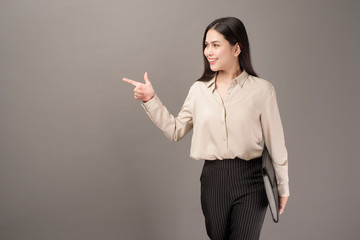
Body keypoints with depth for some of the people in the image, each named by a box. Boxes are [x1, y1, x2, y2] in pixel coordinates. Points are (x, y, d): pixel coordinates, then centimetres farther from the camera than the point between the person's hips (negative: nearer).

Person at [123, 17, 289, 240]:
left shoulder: (261, 89, -7)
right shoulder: (199, 90, 3)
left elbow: (275, 142, -2)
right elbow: (176, 130, 8)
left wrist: (283, 186, 4)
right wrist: (151, 99, -1)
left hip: (250, 180, -3)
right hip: (213, 178, 3)